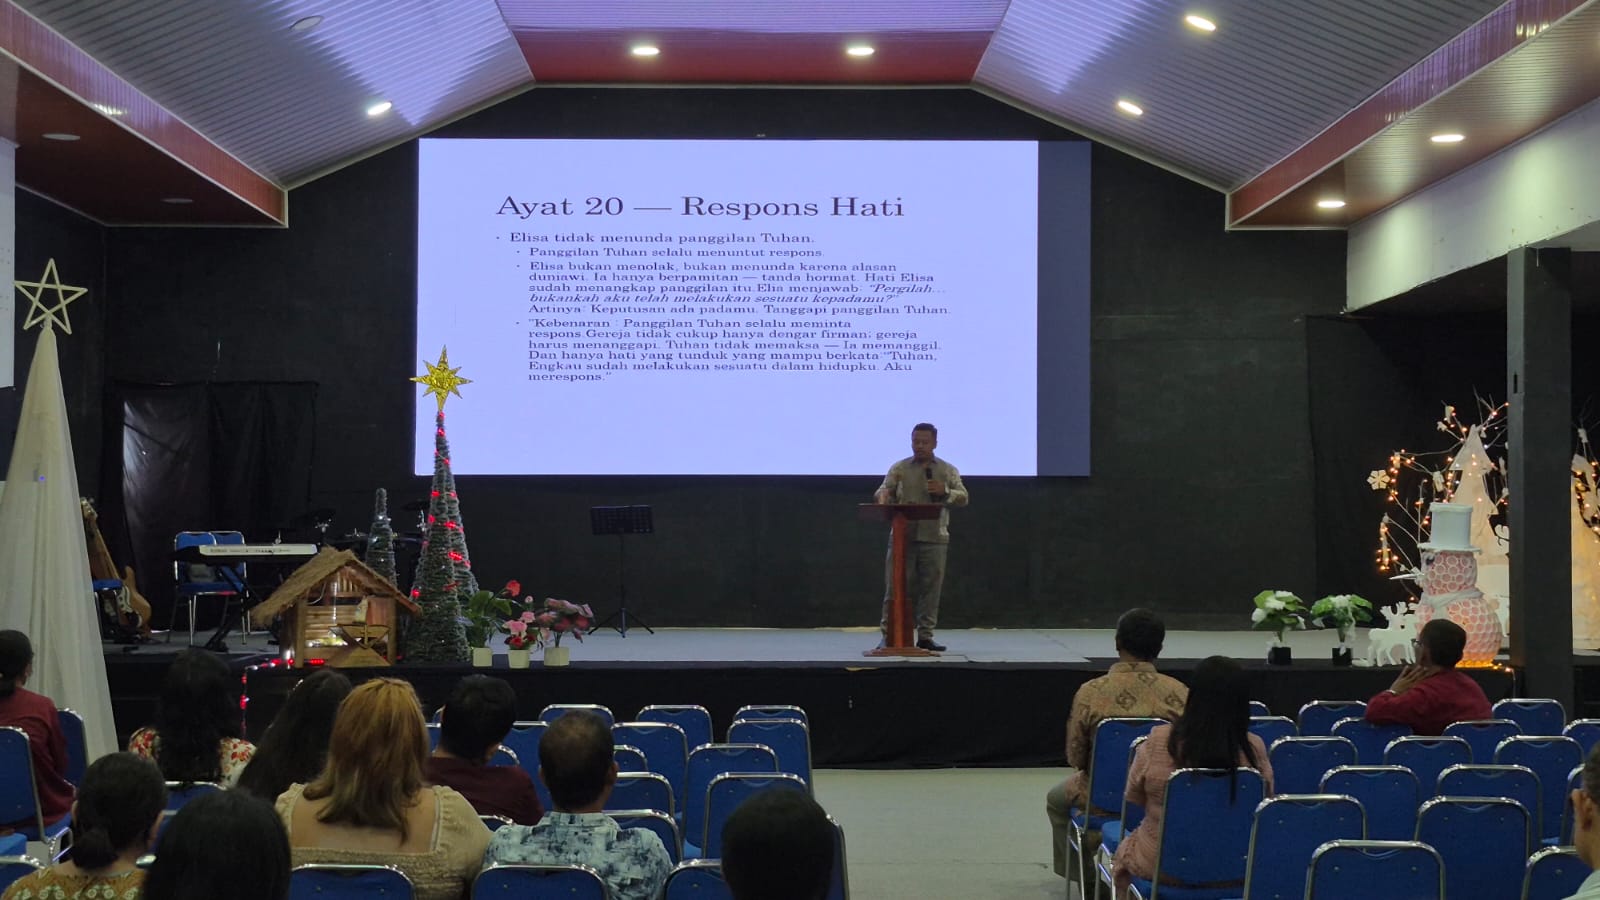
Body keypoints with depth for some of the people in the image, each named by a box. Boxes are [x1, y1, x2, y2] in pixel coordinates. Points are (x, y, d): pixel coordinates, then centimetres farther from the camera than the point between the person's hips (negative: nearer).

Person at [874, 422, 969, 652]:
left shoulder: (948, 470, 11)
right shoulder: (899, 468, 10)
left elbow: (963, 498, 7)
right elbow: (884, 491, 6)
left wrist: (945, 492, -11)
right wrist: (882, 496, -18)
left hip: (934, 538, 1)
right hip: (903, 536, -1)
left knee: (930, 588, 2)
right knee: (896, 586, -2)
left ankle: (925, 636, 8)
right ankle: (888, 635, 2)